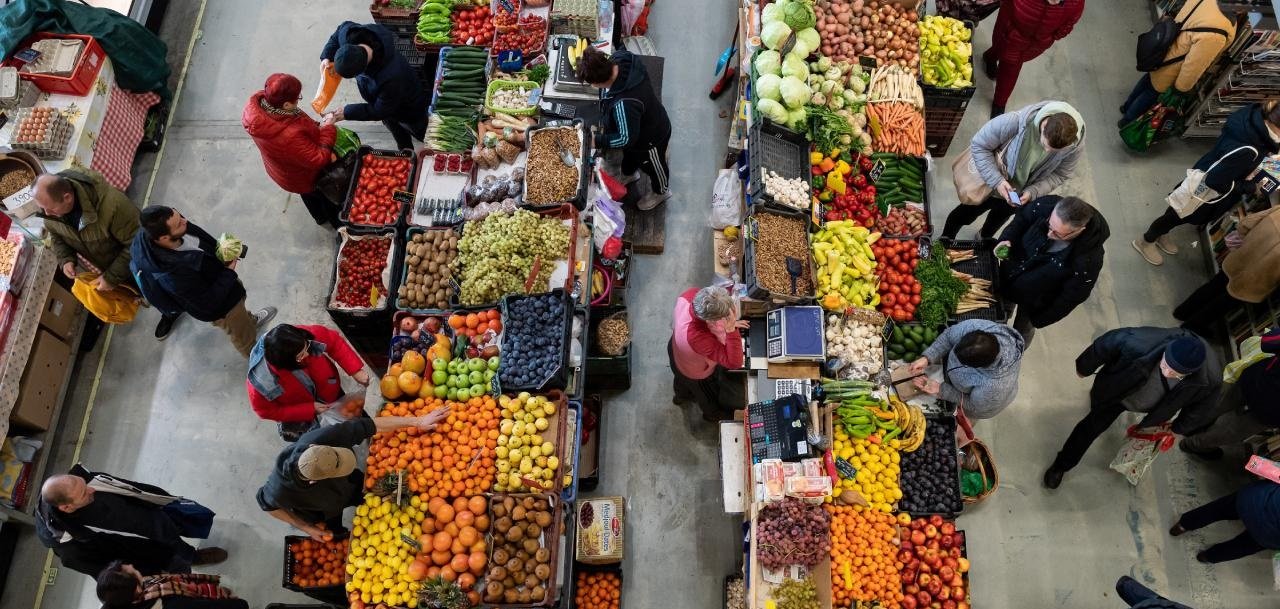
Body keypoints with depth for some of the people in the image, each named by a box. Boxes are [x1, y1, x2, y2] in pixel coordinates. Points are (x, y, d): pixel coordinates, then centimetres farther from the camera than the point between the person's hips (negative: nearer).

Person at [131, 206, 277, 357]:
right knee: (244, 337, 21)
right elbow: (209, 303, -30)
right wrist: (229, 271, -25)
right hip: (216, 305, -7)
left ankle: (250, 319, 68)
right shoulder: (174, 275, -46)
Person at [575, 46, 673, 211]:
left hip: (651, 137, -7)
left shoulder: (624, 104, -49)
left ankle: (661, 192, 57)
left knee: (653, 166, 26)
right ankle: (629, 174, 69)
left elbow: (627, 138, -33)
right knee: (629, 154, 37)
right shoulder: (618, 58, -27)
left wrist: (598, 141, -22)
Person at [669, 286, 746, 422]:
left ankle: (682, 396, 73)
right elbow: (734, 363, -44)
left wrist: (729, 323, -14)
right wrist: (731, 329, -54)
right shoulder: (698, 337, -52)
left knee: (683, 379, 40)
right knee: (708, 394, 31)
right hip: (697, 372, -5)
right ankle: (712, 413, 64)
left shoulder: (691, 293, -34)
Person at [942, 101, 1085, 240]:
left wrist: (1032, 192, -29)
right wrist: (996, 181, -36)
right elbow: (978, 145, -28)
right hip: (989, 182, -3)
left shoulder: (1076, 146, -30)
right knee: (966, 214, 20)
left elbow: (1059, 175, -12)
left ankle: (985, 238, 65)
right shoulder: (1015, 122, -41)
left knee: (1000, 215, 32)